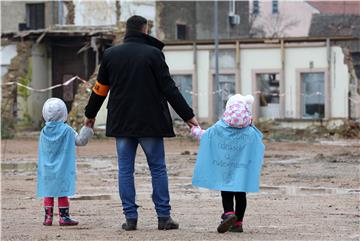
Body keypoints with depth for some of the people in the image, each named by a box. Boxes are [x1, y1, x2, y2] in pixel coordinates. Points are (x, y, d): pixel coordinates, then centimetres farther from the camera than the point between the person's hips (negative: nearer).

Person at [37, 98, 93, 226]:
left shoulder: (44, 132, 1)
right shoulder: (67, 130, -10)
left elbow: (42, 151, 9)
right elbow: (80, 140, 0)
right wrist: (87, 128, 8)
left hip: (47, 170, 3)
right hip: (62, 169, -3)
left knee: (48, 193, 8)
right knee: (63, 192, 1)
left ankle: (48, 217, 8)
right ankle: (63, 217, 2)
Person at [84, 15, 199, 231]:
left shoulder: (110, 55, 4)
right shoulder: (153, 54, -7)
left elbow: (100, 89, 11)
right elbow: (169, 88, -9)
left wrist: (90, 114, 26)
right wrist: (188, 115, -4)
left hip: (121, 122, 3)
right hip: (150, 122, -3)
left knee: (125, 170, 6)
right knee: (158, 168, 5)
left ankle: (130, 217, 3)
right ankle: (164, 217, 3)